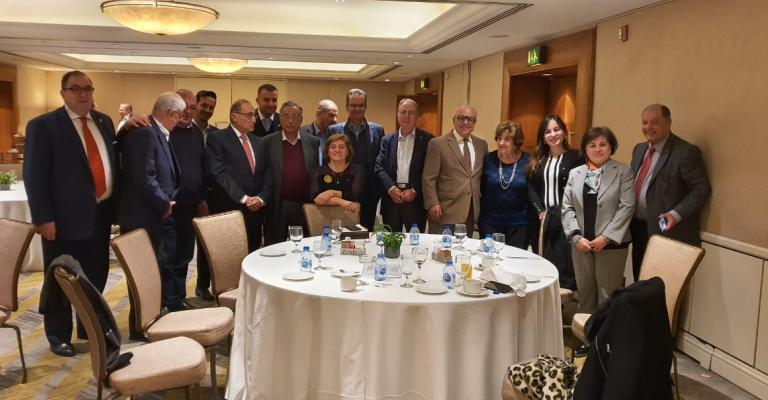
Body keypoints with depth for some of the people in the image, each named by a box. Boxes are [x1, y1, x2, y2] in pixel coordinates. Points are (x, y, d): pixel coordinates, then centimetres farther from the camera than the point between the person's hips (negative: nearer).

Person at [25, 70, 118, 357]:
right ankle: (59, 336, 25)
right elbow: (34, 175, -10)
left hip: (101, 213, 5)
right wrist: (43, 218, -16)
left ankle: (89, 328, 33)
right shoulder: (43, 126, -6)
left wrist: (115, 205, 8)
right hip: (65, 217, -5)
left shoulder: (104, 121, 11)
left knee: (96, 276, 15)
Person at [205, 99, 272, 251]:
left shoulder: (259, 142, 16)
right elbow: (218, 173, -13)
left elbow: (267, 174, 11)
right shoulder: (216, 139, -3)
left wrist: (261, 198, -6)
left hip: (255, 211, 6)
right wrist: (243, 198, -16)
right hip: (228, 210, -5)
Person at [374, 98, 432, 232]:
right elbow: (379, 167, 4)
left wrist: (414, 190, -12)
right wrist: (391, 188, -11)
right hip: (391, 198, 2)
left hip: (416, 200, -2)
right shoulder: (387, 140, 11)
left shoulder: (426, 139, 3)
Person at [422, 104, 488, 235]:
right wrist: (433, 204, -13)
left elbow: (484, 177, 18)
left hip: (471, 212, 5)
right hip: (445, 211, -4)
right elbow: (428, 178, -6)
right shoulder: (438, 144, -3)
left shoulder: (482, 145, 12)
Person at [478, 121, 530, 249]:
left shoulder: (527, 162, -4)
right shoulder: (488, 160, -1)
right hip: (489, 222, 1)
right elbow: (480, 189, 7)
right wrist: (478, 216, 6)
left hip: (518, 224, -1)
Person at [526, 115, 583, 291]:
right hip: (542, 219, 4)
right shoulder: (537, 160, 13)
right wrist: (540, 211, -5)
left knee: (564, 262, -6)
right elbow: (531, 187, 7)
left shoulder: (575, 157, -1)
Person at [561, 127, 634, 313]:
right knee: (584, 292, 13)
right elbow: (567, 208, 5)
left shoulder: (623, 172, 0)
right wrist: (576, 237, -8)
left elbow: (626, 207, -8)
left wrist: (606, 238, -14)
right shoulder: (574, 173, 10)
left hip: (611, 244, -3)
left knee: (607, 295, 1)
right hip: (581, 243, 3)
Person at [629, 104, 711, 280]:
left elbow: (701, 189, -14)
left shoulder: (686, 152, -12)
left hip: (667, 231, -7)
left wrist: (676, 214, -25)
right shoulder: (639, 149, 12)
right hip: (638, 229, 7)